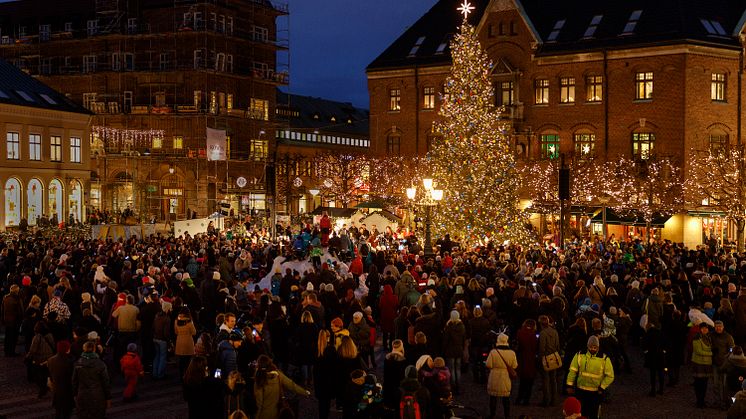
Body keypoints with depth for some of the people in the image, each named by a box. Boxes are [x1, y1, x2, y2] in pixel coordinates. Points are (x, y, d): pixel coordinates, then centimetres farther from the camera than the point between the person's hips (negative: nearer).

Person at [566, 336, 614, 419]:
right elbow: (572, 371, 3)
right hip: (581, 391, 1)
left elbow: (610, 376, -4)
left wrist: (602, 388, -10)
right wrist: (570, 385, 1)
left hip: (596, 393, -1)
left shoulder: (604, 359, -8)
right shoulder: (580, 355, -3)